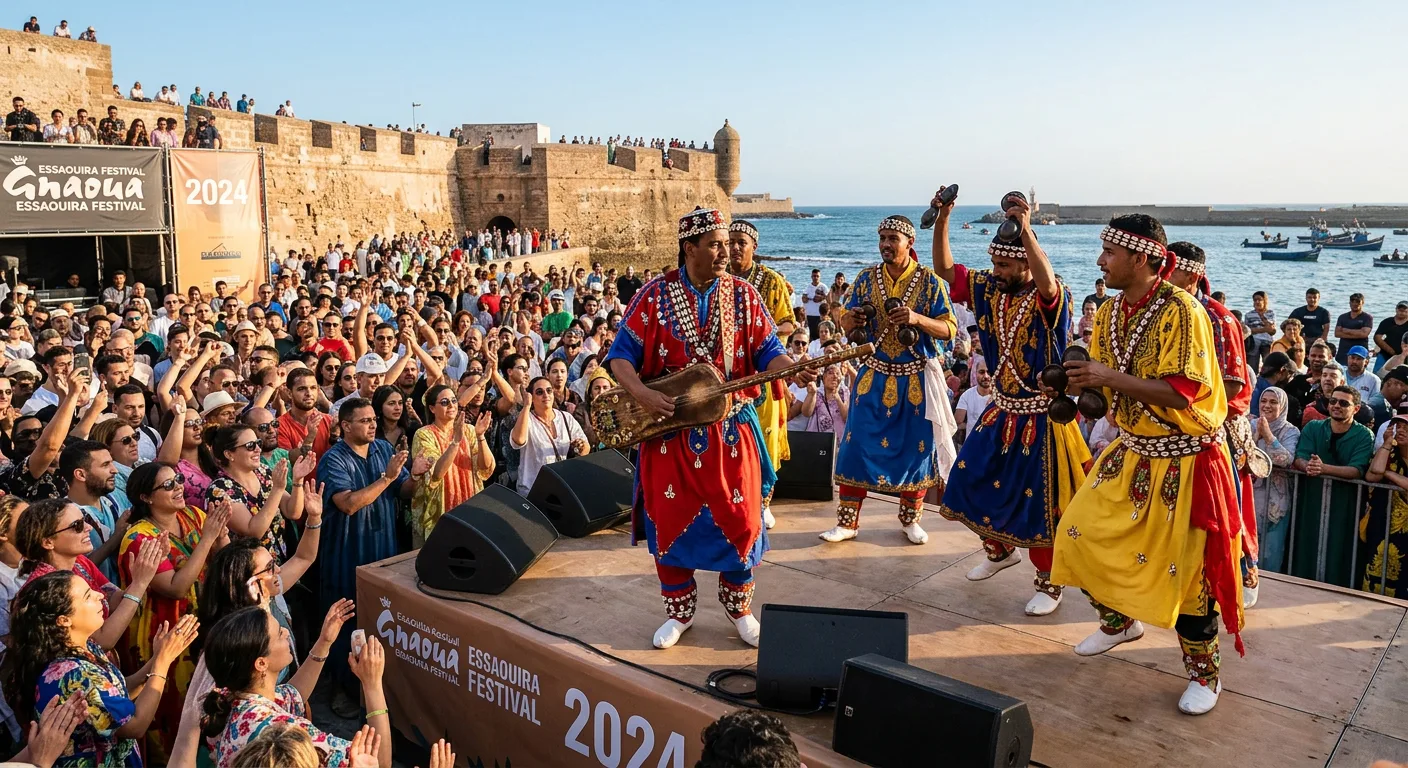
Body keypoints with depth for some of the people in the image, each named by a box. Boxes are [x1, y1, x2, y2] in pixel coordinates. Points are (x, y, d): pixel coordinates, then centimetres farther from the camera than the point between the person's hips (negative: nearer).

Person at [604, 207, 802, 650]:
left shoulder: (743, 295, 2)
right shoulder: (654, 296, -3)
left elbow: (766, 352, 1)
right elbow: (620, 355, -3)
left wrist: (794, 371, -20)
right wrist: (642, 394, -20)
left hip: (731, 430, 1)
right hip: (669, 428, -1)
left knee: (739, 519, 5)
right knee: (671, 521, 6)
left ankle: (738, 605, 27)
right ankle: (679, 611, 24)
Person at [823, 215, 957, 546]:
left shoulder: (930, 281, -4)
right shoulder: (866, 278, 3)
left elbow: (949, 329, -6)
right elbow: (846, 323, 6)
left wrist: (917, 318, -23)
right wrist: (850, 320, -18)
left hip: (916, 379, -1)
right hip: (874, 376, 2)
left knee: (915, 446, 6)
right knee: (857, 444, 0)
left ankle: (910, 519, 25)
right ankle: (848, 522, 9)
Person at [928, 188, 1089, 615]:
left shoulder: (1050, 299, -18)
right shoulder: (990, 290, 0)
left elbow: (1047, 283, -42)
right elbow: (944, 269, 2)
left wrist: (1026, 229, -47)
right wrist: (942, 220, -10)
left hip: (1040, 418, -7)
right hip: (1001, 412, 7)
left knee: (1039, 500, 1)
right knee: (974, 482, 14)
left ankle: (1049, 585, 19)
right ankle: (1000, 550, 40)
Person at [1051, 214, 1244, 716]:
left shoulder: (1180, 311, -20)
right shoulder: (1109, 313, 3)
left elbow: (1181, 393, -27)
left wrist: (1109, 377, -27)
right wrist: (1081, 383, -9)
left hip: (1182, 461, -7)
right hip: (1131, 452, 7)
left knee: (1183, 567, -1)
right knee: (1080, 534, 6)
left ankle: (1205, 674, 20)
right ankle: (1120, 621, 32)